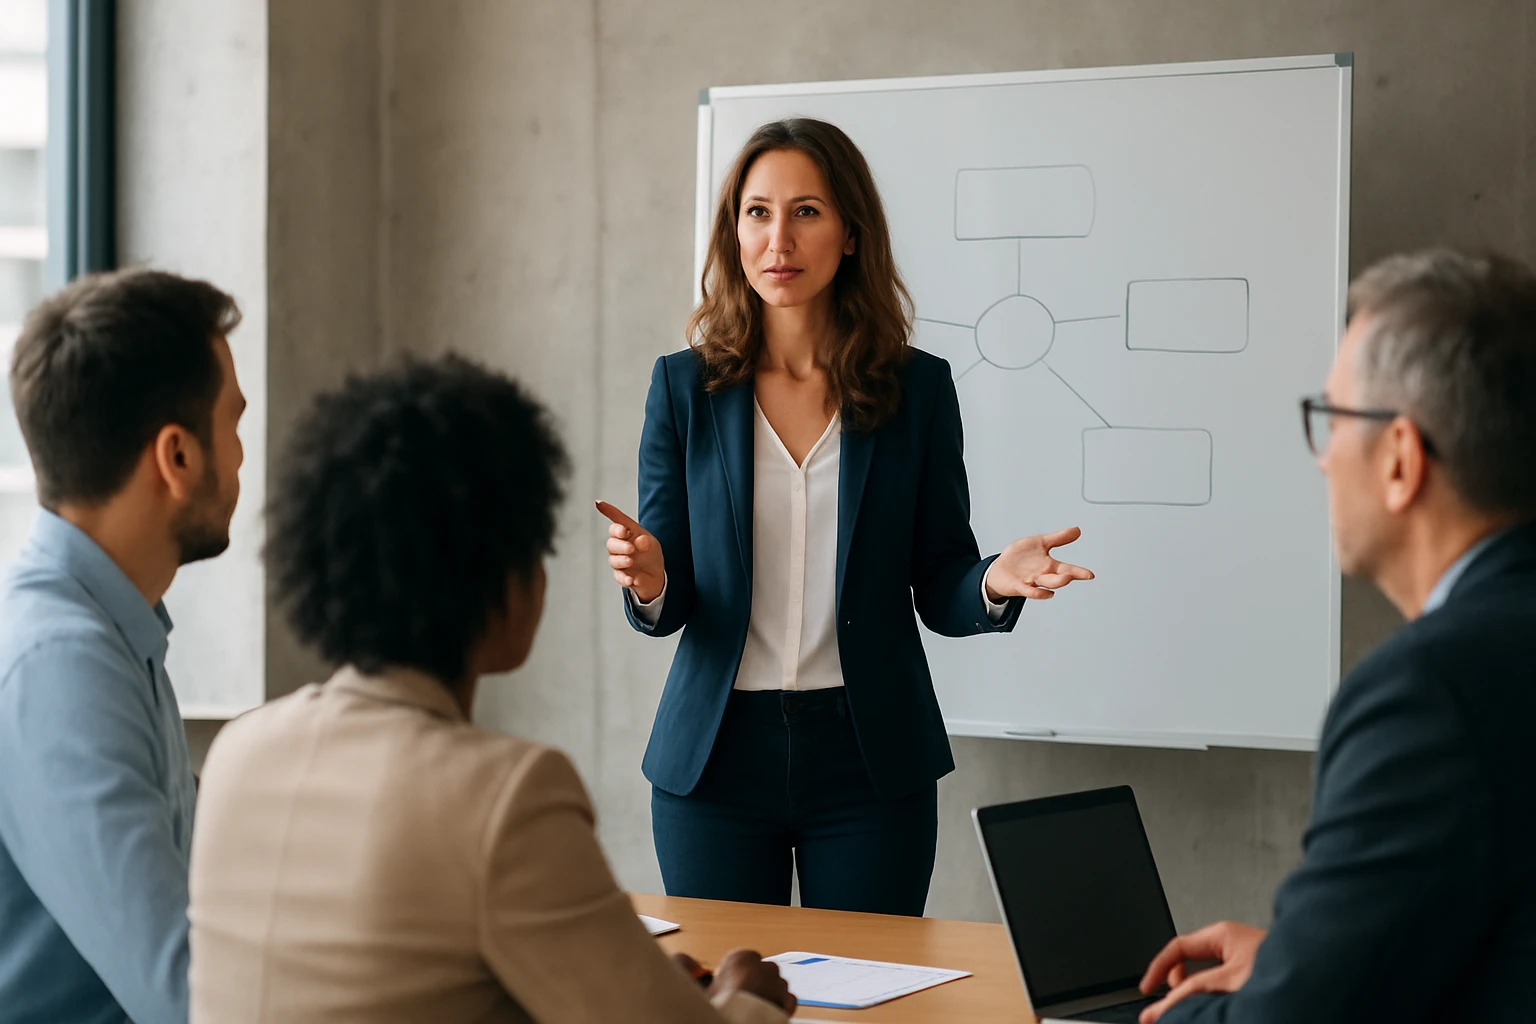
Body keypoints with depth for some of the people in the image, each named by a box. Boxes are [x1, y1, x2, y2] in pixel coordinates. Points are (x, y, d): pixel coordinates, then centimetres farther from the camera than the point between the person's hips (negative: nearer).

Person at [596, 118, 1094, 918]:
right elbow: (665, 605, 1)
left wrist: (995, 582, -18)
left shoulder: (917, 386, 1)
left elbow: (939, 593, 3)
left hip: (870, 761, 0)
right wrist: (649, 583, -21)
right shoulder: (684, 385, 2)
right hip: (718, 757, 0)